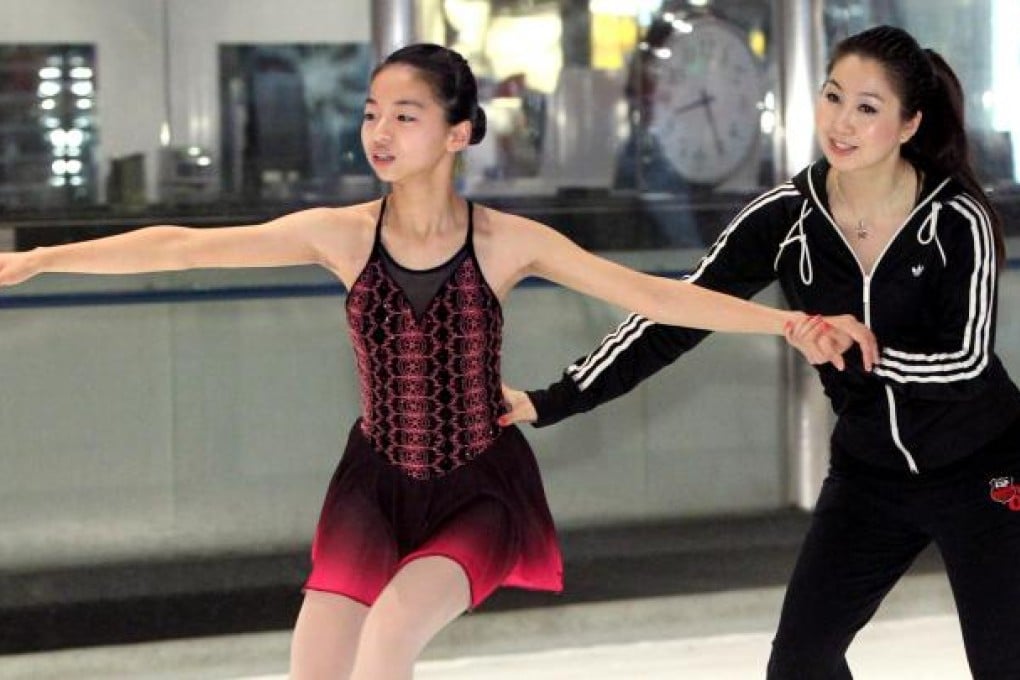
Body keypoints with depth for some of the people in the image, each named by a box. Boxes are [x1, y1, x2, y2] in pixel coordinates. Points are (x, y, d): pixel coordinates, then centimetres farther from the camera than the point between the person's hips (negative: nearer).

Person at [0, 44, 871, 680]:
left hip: (481, 493, -2)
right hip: (376, 487, 3)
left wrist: (792, 322, -22)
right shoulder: (341, 235, -9)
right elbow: (185, 247, -10)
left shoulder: (509, 242, -13)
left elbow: (654, 295, -14)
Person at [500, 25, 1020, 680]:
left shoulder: (958, 221, -20)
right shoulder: (786, 217, -13)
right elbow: (675, 314, -14)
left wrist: (856, 350, -33)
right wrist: (556, 401, -20)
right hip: (869, 474, 3)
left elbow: (967, 361, -20)